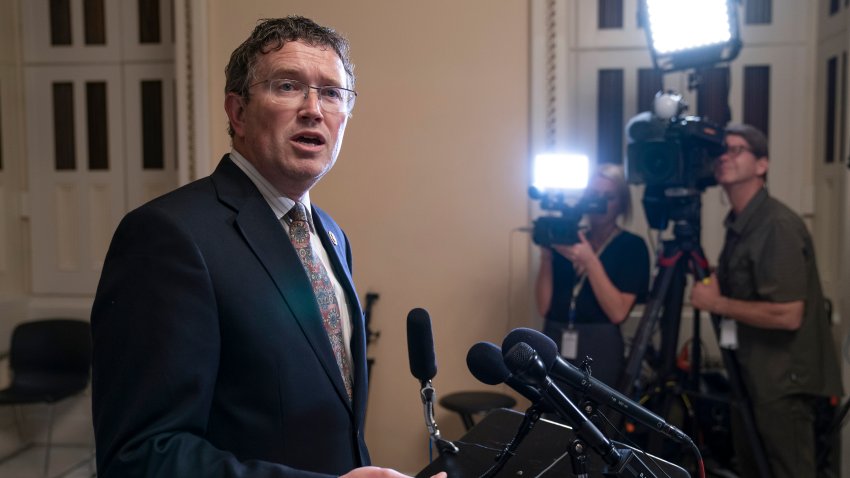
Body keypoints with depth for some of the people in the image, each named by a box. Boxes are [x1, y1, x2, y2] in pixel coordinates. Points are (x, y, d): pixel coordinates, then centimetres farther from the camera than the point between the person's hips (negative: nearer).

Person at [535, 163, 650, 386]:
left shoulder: (632, 246, 1)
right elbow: (544, 307, 3)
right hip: (554, 346, 3)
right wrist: (546, 255, -7)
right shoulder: (566, 241, 9)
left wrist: (590, 261, -17)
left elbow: (618, 312, -11)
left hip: (599, 350, -3)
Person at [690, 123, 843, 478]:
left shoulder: (778, 225, -20)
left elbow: (788, 314, -26)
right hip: (755, 375, 9)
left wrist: (717, 303, -17)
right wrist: (712, 281, 1)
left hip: (785, 382, -9)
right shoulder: (738, 224, 8)